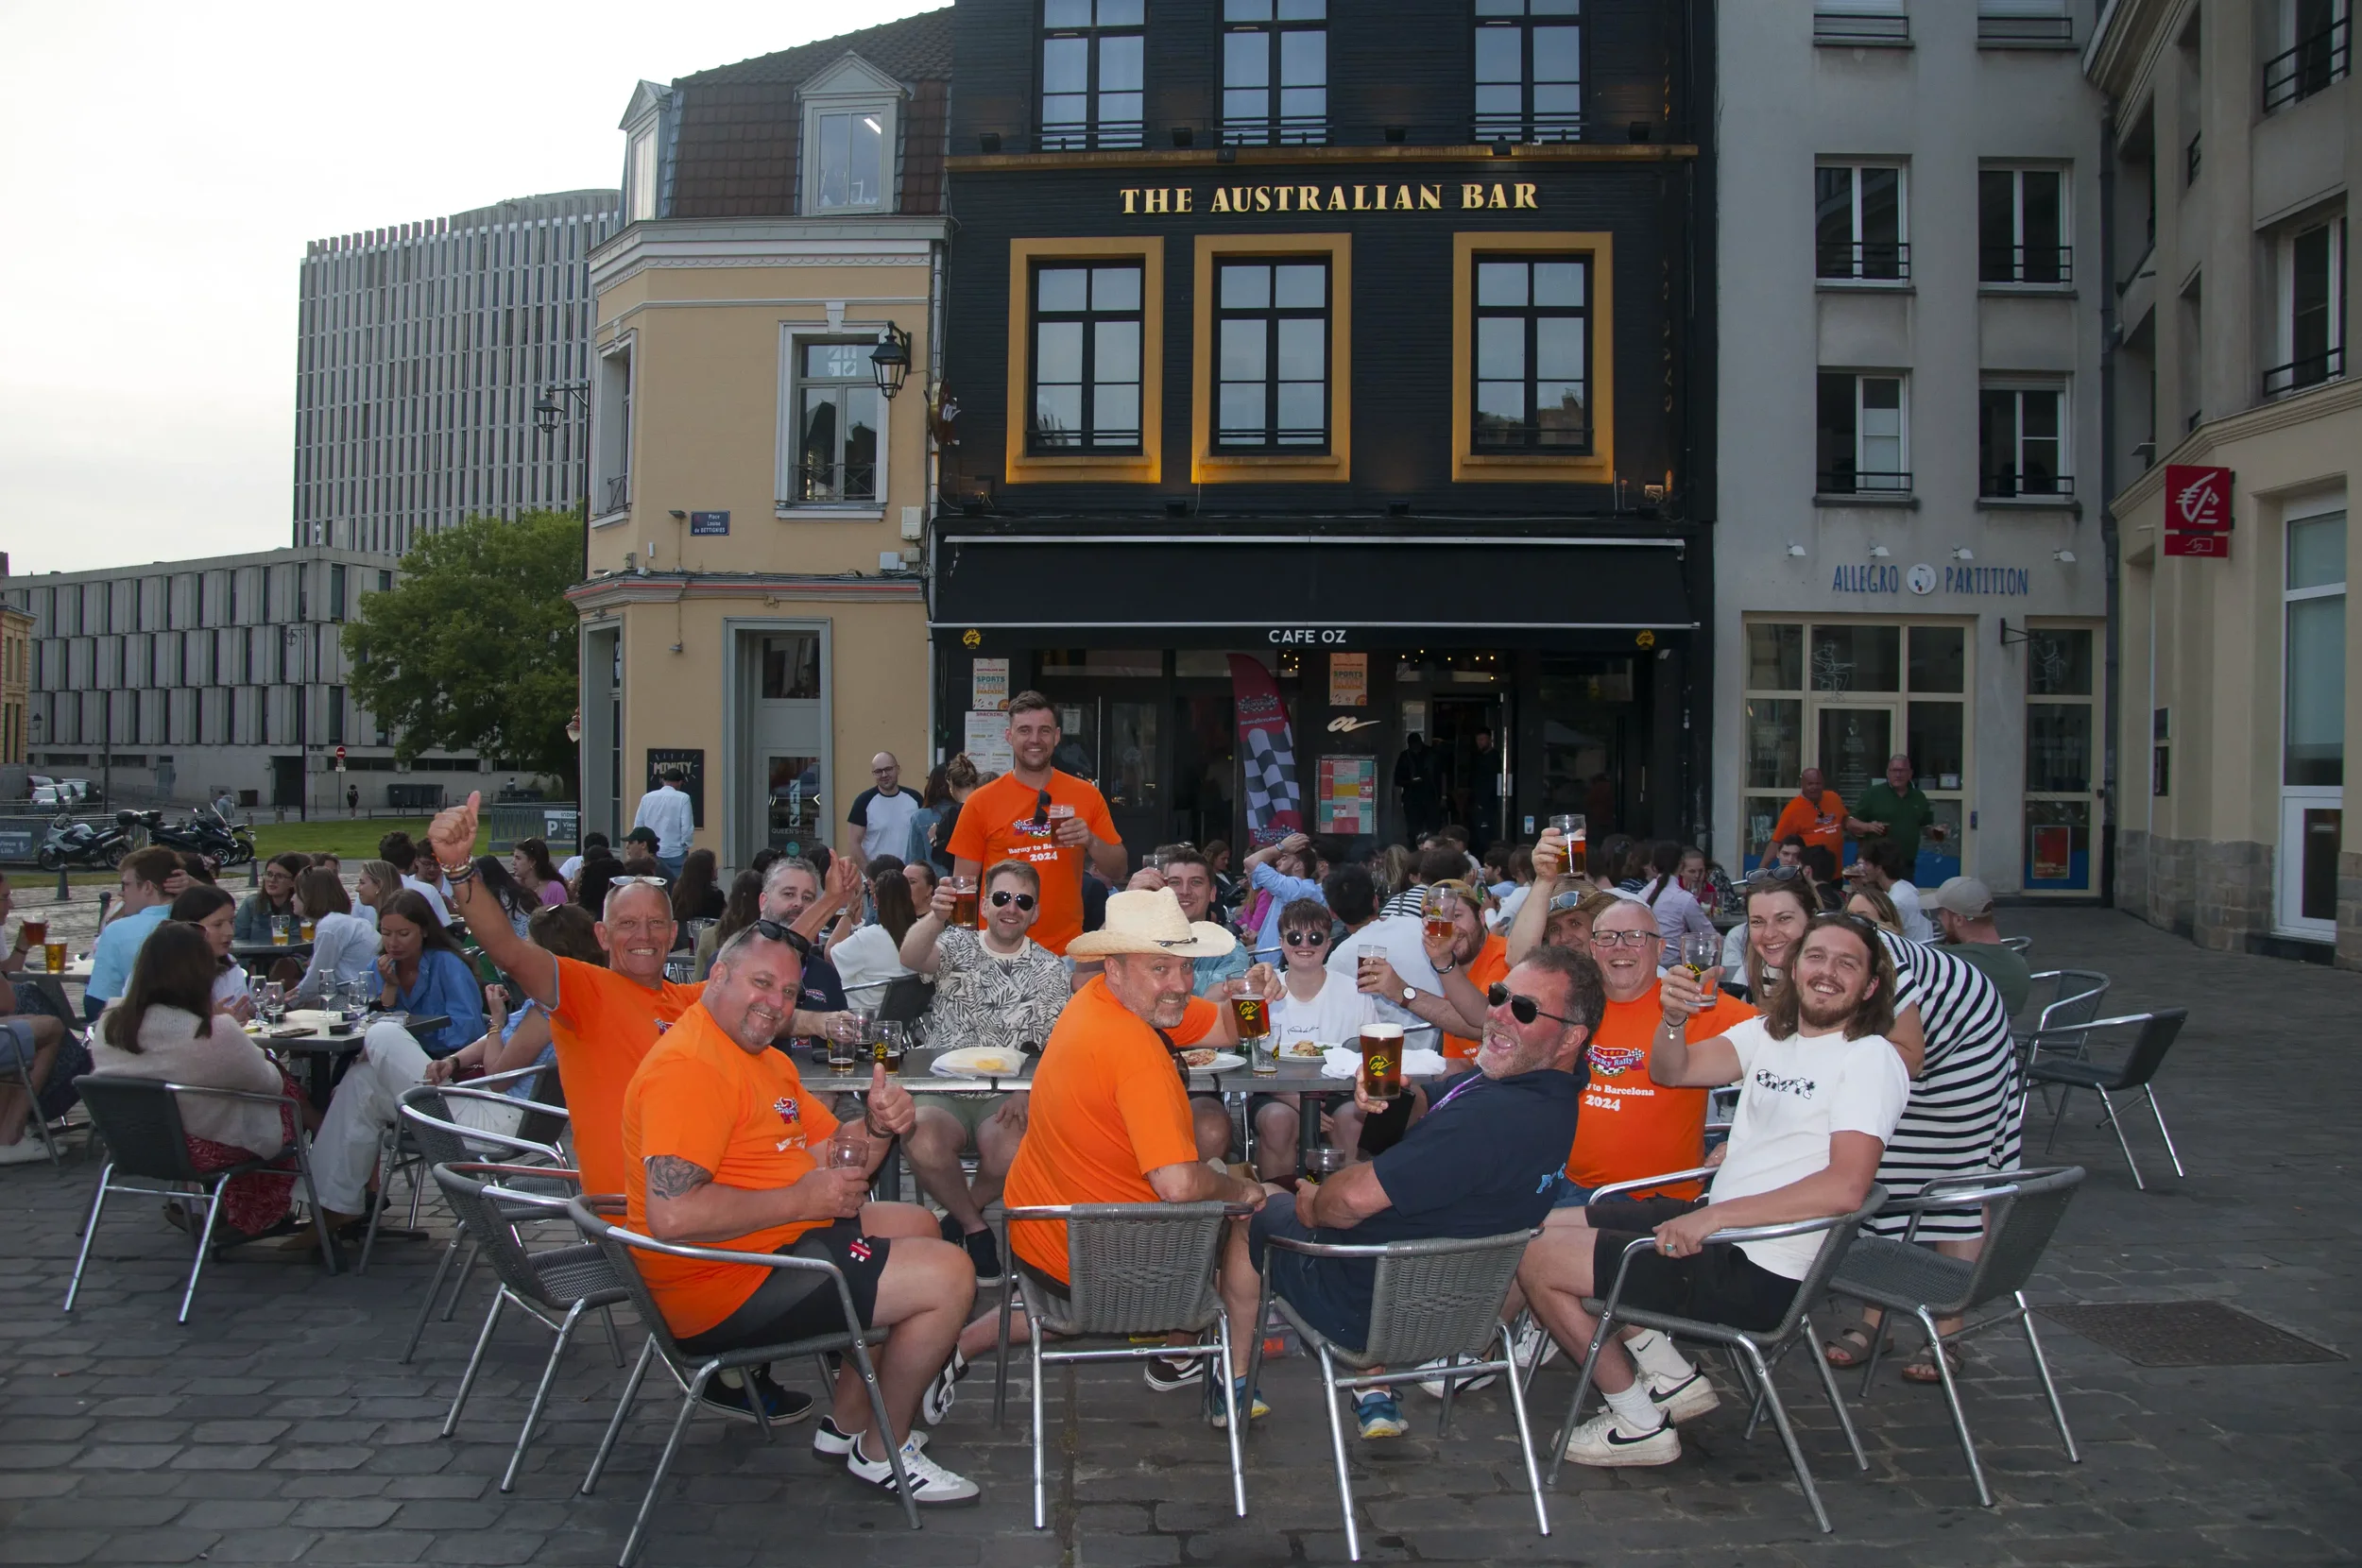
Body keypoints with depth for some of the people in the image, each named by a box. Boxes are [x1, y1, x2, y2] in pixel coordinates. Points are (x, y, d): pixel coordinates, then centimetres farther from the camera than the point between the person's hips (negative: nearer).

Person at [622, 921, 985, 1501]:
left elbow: (837, 1157, 15)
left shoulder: (763, 1056, 14)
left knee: (916, 1224, 25)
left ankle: (849, 1421, 26)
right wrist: (801, 1199, -23)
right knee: (948, 1274, -13)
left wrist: (878, 1127, -8)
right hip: (725, 1289, -11)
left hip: (776, 1238, 11)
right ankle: (883, 1451, 8)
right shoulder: (688, 1067, -22)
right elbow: (671, 1214, -32)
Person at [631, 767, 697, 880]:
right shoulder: (683, 798, -8)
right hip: (675, 854, -4)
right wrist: (685, 846, 3)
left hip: (651, 853, 4)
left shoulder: (647, 797, 4)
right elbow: (687, 827, -11)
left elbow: (638, 825, 7)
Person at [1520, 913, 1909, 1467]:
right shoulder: (1770, 1031, 11)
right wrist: (1674, 1017, -16)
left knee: (1539, 1262, -9)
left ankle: (1640, 1422, 8)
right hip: (1712, 1221, 9)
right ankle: (1670, 1378, 14)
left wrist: (1713, 1216, -27)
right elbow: (1669, 1070, 7)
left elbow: (1845, 1188, -25)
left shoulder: (1870, 1059, -13)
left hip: (1758, 1273, -9)